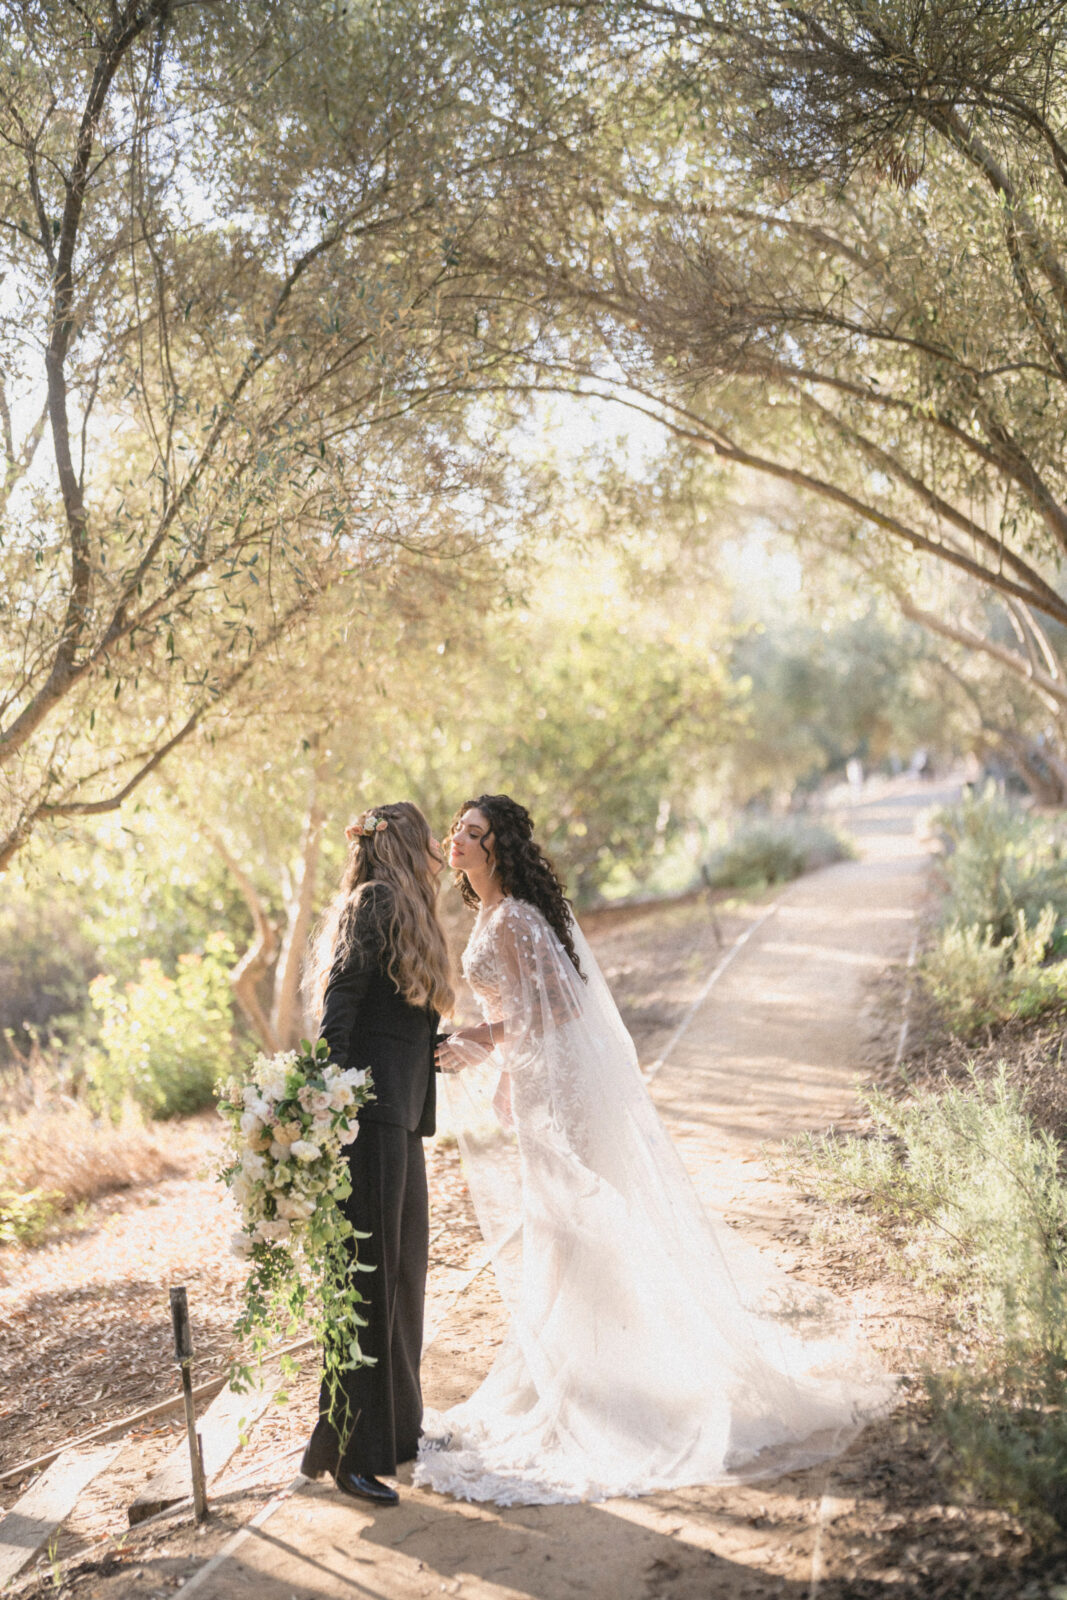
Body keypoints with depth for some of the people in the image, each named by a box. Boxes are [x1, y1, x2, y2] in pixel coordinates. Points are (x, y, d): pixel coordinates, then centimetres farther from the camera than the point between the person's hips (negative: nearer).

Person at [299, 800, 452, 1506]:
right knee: (371, 1274, -6)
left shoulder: (409, 916, 21)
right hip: (369, 1110, -10)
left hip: (401, 1117, 10)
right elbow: (339, 1008, -17)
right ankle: (350, 1451, 3)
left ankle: (397, 1429, 27)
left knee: (405, 1270, 15)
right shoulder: (376, 902, -7)